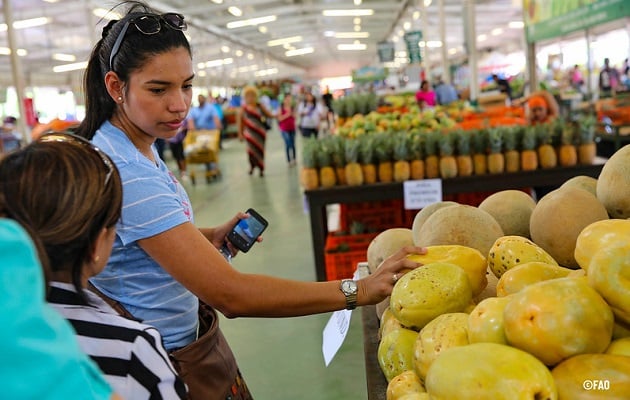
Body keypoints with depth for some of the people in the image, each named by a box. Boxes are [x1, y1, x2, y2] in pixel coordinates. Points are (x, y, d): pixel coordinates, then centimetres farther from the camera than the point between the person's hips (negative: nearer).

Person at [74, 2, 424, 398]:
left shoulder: (139, 148, 1)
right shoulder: (127, 175, -29)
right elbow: (229, 294, -33)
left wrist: (209, 237, -2)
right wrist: (359, 291, -32)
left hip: (191, 336, 9)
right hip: (175, 366, -8)